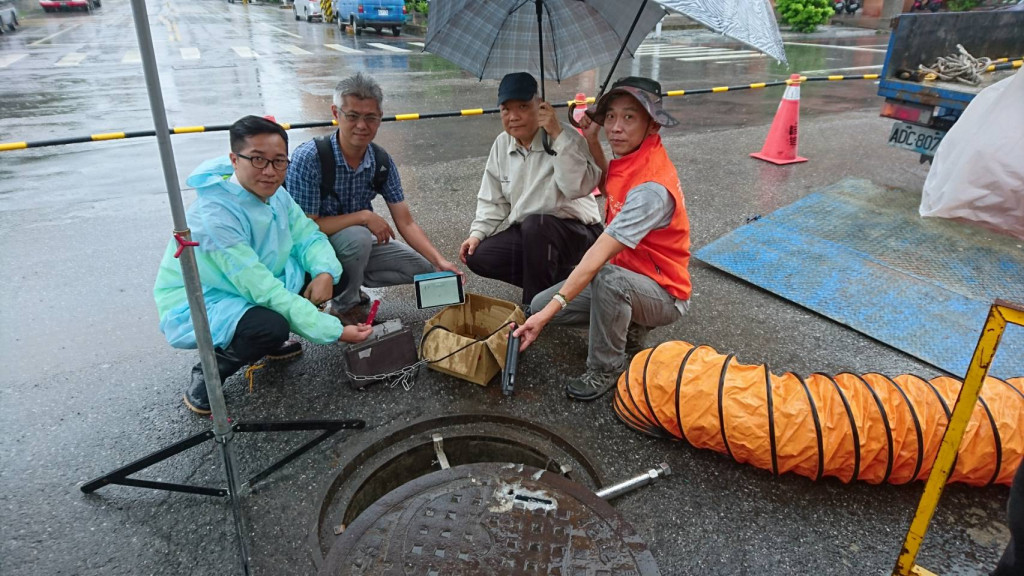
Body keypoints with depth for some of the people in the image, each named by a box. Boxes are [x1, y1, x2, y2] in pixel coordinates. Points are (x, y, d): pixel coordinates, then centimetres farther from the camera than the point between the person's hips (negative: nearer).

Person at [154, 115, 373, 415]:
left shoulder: (274, 194, -8)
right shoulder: (215, 215, -31)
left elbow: (308, 236, -4)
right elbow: (263, 290, -34)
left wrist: (325, 273, -28)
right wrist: (334, 331, -34)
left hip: (254, 292, 8)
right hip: (197, 307, -8)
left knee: (331, 274, -6)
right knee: (272, 325, -37)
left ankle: (268, 341, 12)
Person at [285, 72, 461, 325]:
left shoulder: (382, 162, -9)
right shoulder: (308, 158, -25)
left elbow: (406, 223, -8)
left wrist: (440, 261, -21)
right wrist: (364, 216, -28)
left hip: (357, 244, 6)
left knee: (424, 267, -2)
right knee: (357, 236, -35)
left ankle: (348, 281, 10)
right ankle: (344, 307, -8)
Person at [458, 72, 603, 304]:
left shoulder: (565, 137, -14)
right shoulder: (502, 144, 5)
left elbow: (579, 187, -32)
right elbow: (492, 200, 14)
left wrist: (557, 135, -30)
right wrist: (477, 233, -1)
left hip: (578, 234, -6)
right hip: (526, 233, 7)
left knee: (534, 225, -36)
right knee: (477, 256, -11)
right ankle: (556, 278, -2)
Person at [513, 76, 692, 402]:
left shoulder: (652, 188, -30)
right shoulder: (630, 156, -4)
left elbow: (598, 257, -37)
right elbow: (610, 188, 22)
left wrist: (551, 310, -39)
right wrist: (592, 139, 9)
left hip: (664, 295, -8)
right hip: (626, 276, 8)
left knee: (609, 277, -41)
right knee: (539, 304, -2)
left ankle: (605, 372, -16)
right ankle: (629, 327, 11)